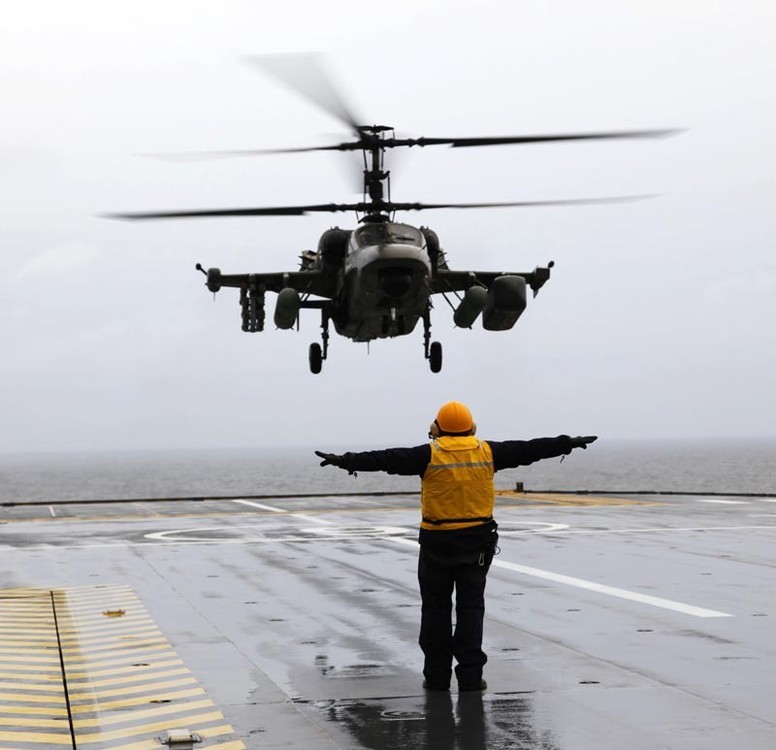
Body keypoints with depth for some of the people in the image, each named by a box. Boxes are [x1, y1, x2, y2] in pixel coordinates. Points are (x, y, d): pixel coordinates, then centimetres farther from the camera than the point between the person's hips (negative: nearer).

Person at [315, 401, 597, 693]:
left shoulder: (429, 455, -6)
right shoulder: (487, 452, 1)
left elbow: (387, 459, -12)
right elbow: (529, 449, 9)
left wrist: (346, 461, -9)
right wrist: (568, 443, 20)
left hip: (437, 543, -2)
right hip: (477, 542, 2)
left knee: (436, 609, 8)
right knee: (470, 608, 6)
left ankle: (436, 676, 10)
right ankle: (470, 676, 3)